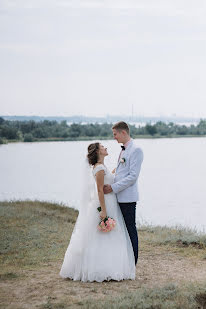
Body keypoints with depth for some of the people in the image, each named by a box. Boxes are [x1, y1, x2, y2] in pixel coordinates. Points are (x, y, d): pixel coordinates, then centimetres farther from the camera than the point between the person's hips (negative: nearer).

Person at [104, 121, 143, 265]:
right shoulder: (123, 150, 17)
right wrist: (110, 185, 12)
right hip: (119, 197, 9)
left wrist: (114, 188, -18)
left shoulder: (136, 150, -12)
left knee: (130, 229, -1)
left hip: (128, 197, -9)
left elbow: (133, 176, -18)